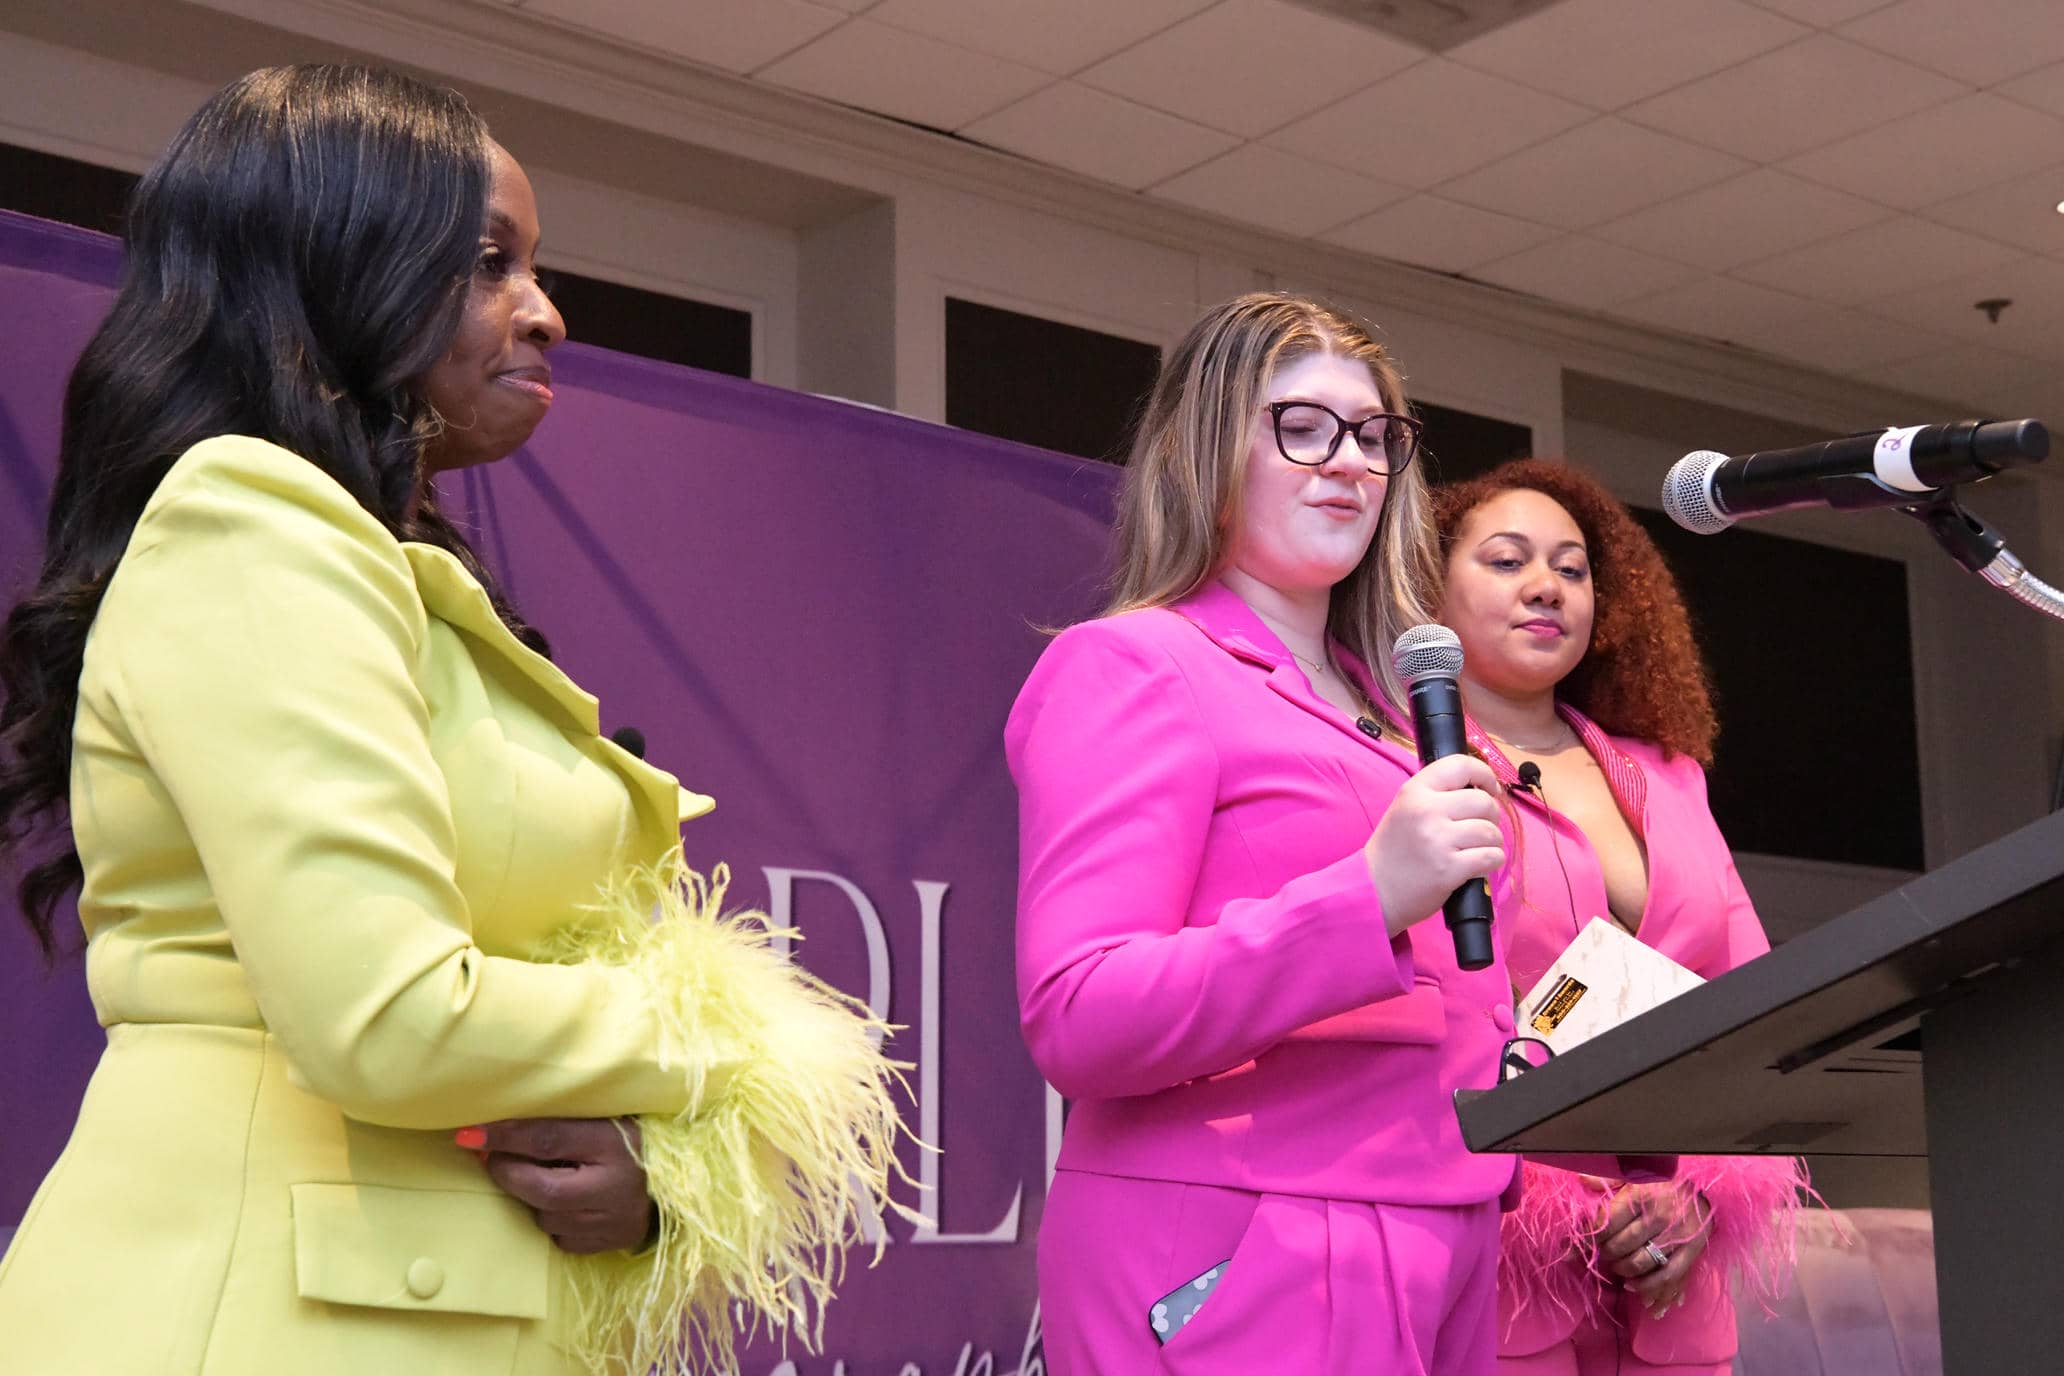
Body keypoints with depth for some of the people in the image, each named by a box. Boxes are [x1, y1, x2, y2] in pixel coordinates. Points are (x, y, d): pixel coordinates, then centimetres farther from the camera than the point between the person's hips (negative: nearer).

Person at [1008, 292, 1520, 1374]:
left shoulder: (1386, 708, 18)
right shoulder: (1130, 665, -6)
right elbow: (1076, 1021, -18)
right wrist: (1368, 898, -27)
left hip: (1445, 1264, 8)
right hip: (1237, 1280, -8)